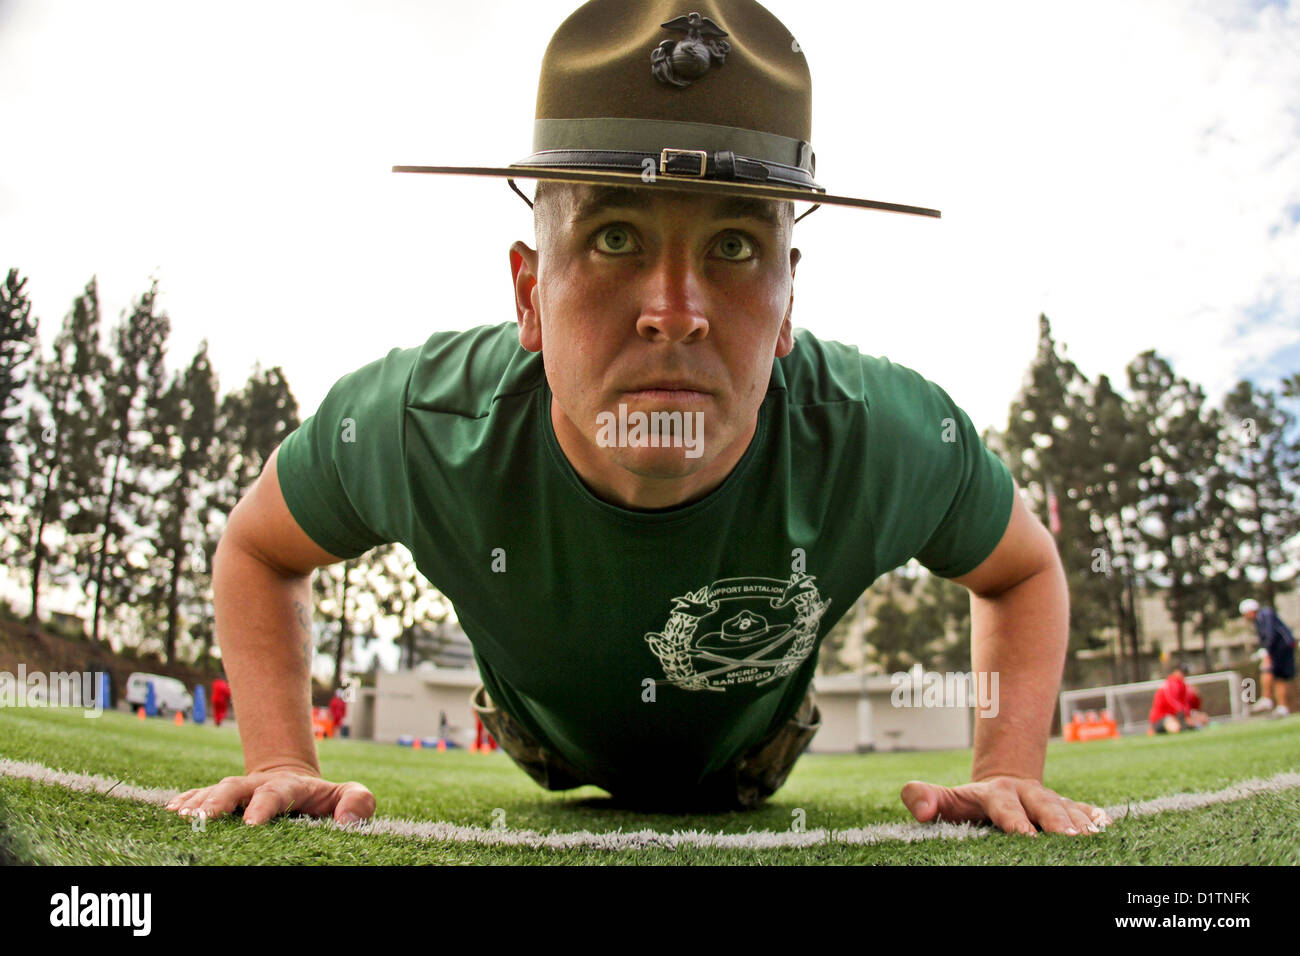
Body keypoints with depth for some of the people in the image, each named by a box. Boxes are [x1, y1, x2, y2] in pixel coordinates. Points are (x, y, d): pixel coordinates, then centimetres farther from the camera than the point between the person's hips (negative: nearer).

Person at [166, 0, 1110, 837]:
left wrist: (1010, 773, -25)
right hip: (553, 754, 0)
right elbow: (258, 546, -16)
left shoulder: (895, 442, -40)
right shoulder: (414, 428, -40)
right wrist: (282, 764, -24)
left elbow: (1025, 567, -14)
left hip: (745, 769, 1)